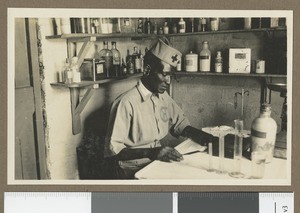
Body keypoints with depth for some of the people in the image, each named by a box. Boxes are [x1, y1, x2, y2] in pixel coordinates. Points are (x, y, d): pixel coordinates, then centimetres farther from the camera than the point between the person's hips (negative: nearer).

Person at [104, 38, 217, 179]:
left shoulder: (163, 96, 7)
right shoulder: (127, 103, -18)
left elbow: (180, 123, 21)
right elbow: (113, 150, -19)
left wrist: (197, 134, 0)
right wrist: (151, 152, -29)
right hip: (133, 170, -8)